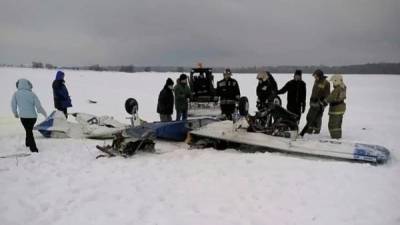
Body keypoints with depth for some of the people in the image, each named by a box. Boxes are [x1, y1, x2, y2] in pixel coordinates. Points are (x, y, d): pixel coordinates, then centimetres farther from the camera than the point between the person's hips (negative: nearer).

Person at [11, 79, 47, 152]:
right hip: (33, 116, 0)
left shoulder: (16, 94, -4)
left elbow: (13, 105, 3)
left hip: (23, 116, 0)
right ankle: (28, 143, 38)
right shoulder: (32, 94, -7)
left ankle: (33, 148, 9)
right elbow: (38, 106, -8)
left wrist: (15, 113, 21)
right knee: (29, 129, 23)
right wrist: (45, 114, 7)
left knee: (29, 131, 11)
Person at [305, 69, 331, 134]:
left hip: (320, 103, -7)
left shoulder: (326, 83, -12)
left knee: (317, 117, -2)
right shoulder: (316, 81, 10)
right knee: (309, 116, 9)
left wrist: (323, 103, -16)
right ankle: (310, 128, 18)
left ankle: (317, 129, 9)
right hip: (314, 102, 7)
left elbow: (327, 95, -12)